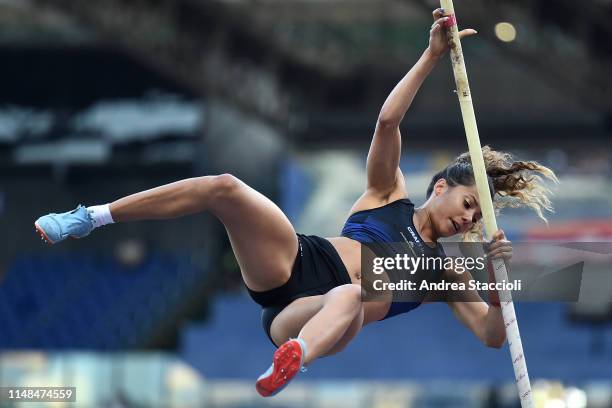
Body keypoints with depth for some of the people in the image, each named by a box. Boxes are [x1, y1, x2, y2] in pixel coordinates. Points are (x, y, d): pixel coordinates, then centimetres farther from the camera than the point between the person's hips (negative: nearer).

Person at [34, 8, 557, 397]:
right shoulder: (391, 195, 20)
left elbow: (492, 336, 14)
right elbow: (388, 122, 5)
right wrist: (432, 56, -3)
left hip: (302, 318, -1)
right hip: (295, 263, 1)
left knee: (351, 299, -42)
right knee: (224, 187, -27)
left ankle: (291, 363, -75)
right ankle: (92, 217, -18)